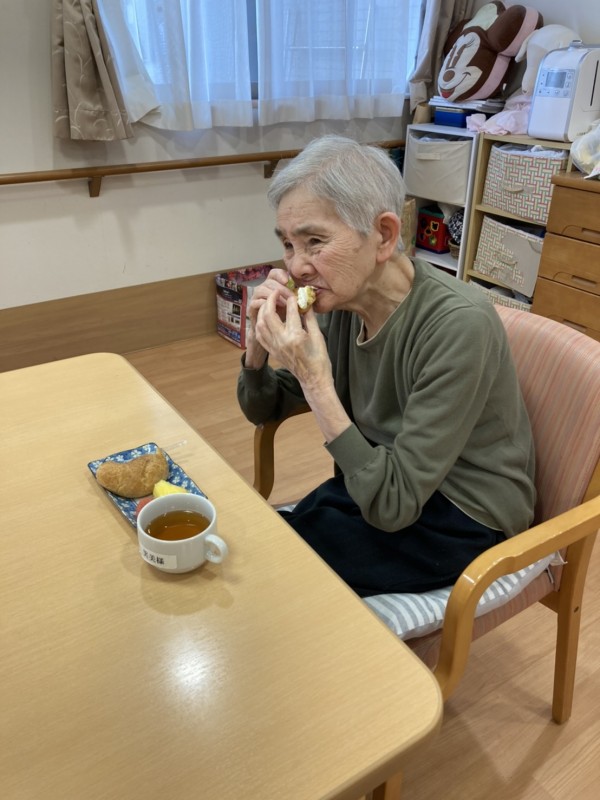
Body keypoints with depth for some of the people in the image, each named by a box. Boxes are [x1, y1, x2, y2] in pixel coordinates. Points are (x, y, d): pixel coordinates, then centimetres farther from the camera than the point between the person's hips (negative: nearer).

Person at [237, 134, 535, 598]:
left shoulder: (458, 324, -28)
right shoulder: (342, 302, -8)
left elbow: (393, 506, -27)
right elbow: (263, 411, 4)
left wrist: (316, 383, -32)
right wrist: (259, 341, -15)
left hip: (461, 521, -6)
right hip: (384, 484, 6)